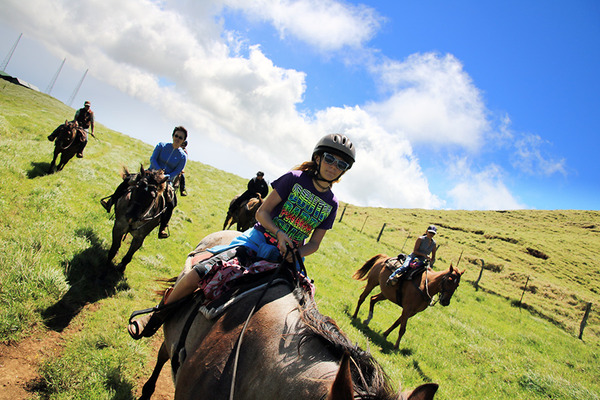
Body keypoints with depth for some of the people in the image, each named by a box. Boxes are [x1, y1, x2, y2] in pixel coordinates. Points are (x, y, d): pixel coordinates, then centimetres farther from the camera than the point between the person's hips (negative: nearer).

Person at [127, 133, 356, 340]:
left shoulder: (331, 204, 7)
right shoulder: (295, 178, -2)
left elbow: (314, 243, 8)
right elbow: (262, 212, -4)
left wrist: (296, 254, -12)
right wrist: (279, 233, -21)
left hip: (285, 255, 3)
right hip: (258, 238, -3)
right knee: (203, 270, -18)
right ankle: (158, 314, 5)